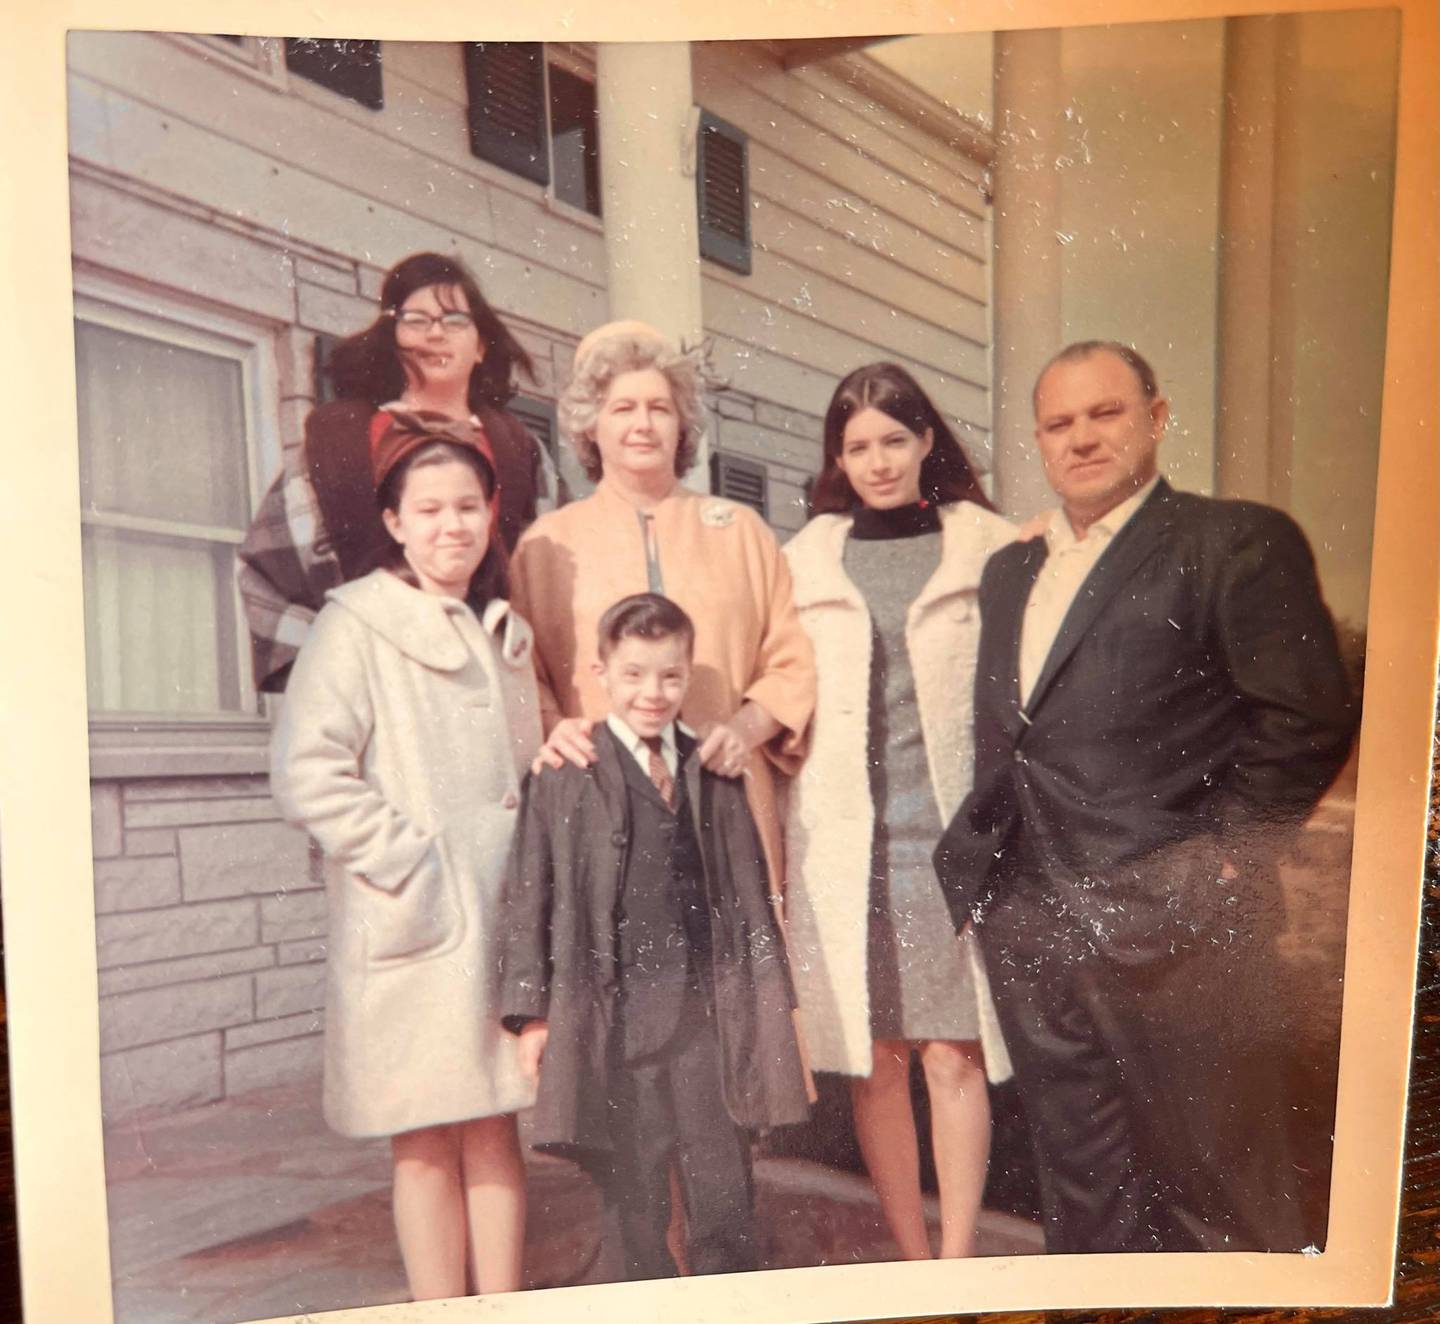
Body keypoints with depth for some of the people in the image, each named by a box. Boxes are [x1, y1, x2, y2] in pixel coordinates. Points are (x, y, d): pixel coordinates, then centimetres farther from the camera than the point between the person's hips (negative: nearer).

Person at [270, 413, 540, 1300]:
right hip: (413, 927, -5)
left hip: (504, 917, 5)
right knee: (426, 1141, 4)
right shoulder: (357, 622, -6)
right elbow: (306, 772, -14)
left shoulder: (505, 631, 14)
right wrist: (410, 863, -15)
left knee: (496, 1127, 11)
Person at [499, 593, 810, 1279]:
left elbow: (749, 890, 13)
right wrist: (532, 1010, -4)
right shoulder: (565, 776, -2)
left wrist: (767, 993, 11)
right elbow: (530, 894, -2)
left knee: (726, 1193, 11)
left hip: (708, 1008, 3)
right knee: (634, 1198, 9)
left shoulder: (713, 776, 9)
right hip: (611, 1011, -3)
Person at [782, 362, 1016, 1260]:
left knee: (954, 1055, -1)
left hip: (955, 832, -1)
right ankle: (913, 1260, 23)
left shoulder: (990, 547, 4)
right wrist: (776, 845, 8)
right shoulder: (805, 559, 9)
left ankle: (956, 1261, 15)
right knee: (874, 1060, 7)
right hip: (844, 840, 2)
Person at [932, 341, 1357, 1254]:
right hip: (1030, 929, 6)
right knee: (1081, 1183, 18)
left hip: (1170, 928, -6)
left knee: (1222, 1194, 9)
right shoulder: (1010, 570, 16)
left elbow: (1311, 716, -10)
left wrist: (1217, 863, -13)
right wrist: (982, 857, 7)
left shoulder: (1237, 542, -4)